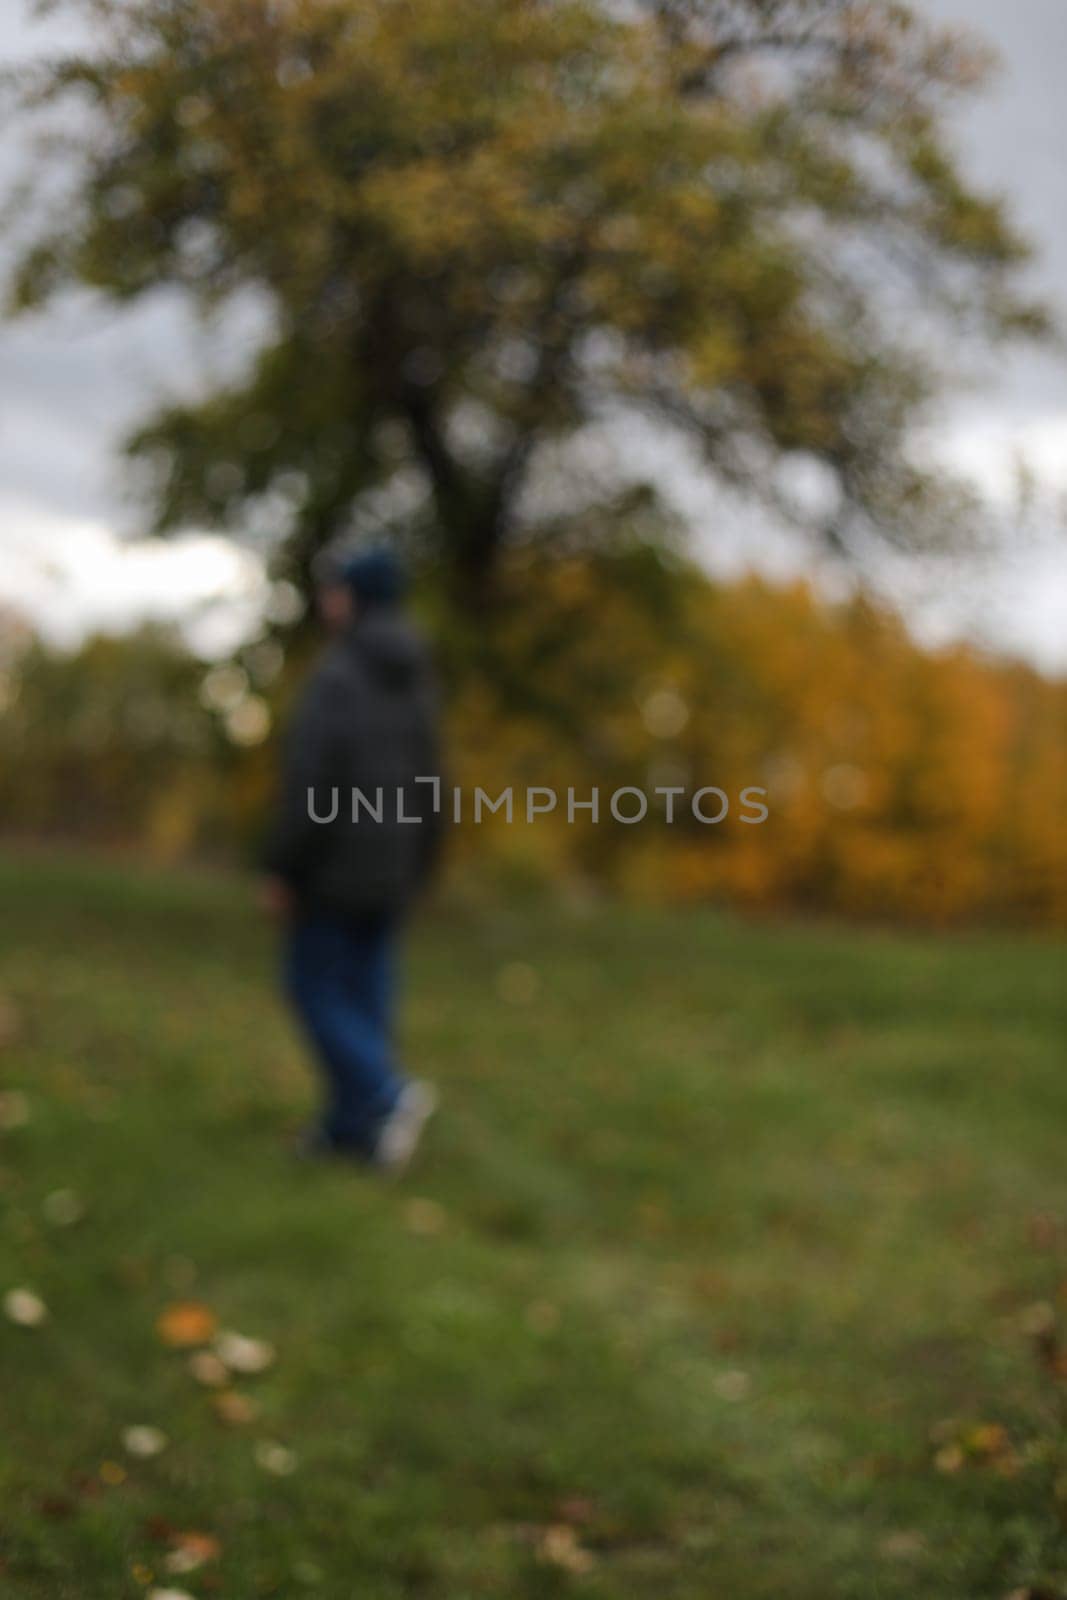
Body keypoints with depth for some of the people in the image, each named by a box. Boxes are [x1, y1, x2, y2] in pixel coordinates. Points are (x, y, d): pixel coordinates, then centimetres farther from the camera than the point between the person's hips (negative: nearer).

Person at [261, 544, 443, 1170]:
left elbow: (310, 779, -19)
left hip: (335, 864, -7)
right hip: (391, 871, 7)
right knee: (365, 991, 11)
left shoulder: (337, 674, -15)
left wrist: (283, 869, -13)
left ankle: (389, 1093, -13)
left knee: (316, 987, 2)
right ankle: (352, 1124, 14)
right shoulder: (416, 678, 9)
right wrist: (417, 868, 18)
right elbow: (428, 782, 13)